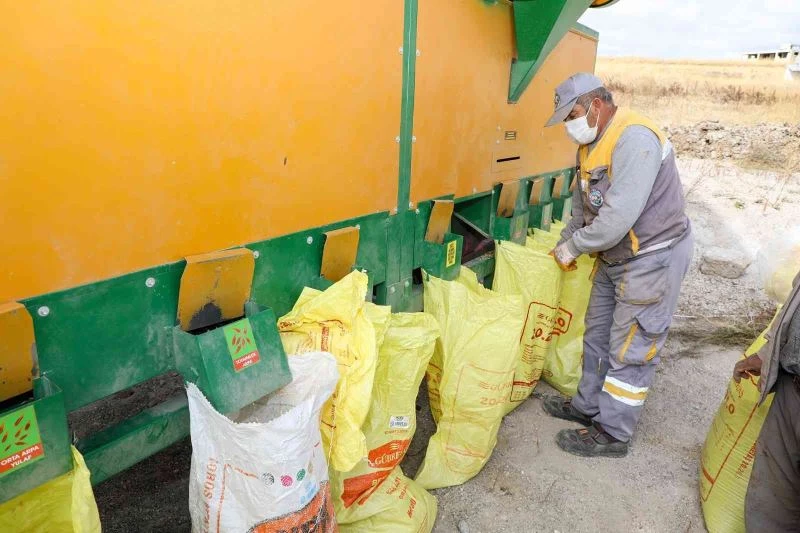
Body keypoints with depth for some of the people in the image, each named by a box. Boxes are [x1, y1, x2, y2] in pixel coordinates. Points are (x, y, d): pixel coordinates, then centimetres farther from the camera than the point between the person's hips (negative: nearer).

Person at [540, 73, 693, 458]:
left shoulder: (634, 140, -25)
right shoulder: (590, 144, 6)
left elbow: (618, 218, -31)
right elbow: (582, 204, 17)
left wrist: (573, 247, -17)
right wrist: (566, 242, 7)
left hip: (652, 259, -9)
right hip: (614, 257, 10)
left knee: (630, 350, 1)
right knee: (597, 335, 18)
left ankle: (612, 434, 16)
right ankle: (589, 405, 36)